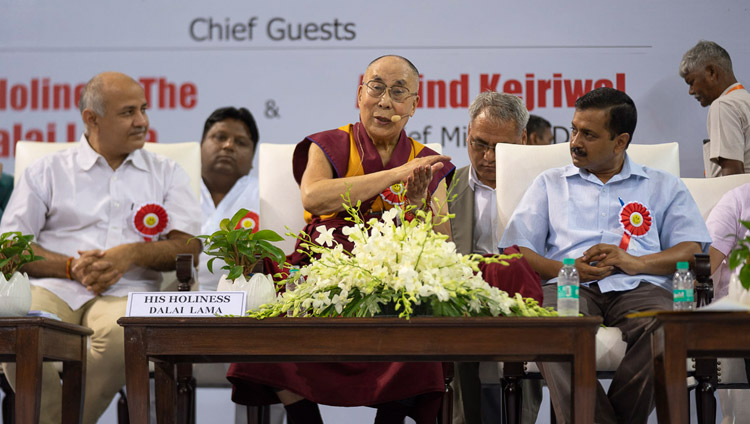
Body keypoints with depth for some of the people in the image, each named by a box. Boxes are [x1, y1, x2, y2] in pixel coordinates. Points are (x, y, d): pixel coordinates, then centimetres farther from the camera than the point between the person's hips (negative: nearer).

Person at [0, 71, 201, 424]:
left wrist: (133, 254, -10)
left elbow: (189, 248, 9)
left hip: (126, 291, 0)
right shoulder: (47, 171, 18)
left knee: (121, 333, -38)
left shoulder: (167, 174, 21)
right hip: (55, 287, 0)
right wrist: (72, 267, -8)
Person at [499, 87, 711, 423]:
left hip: (639, 287, 0)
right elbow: (517, 251, 15)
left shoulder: (664, 187, 24)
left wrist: (636, 263, -8)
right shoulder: (550, 184, 27)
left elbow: (693, 250, 10)